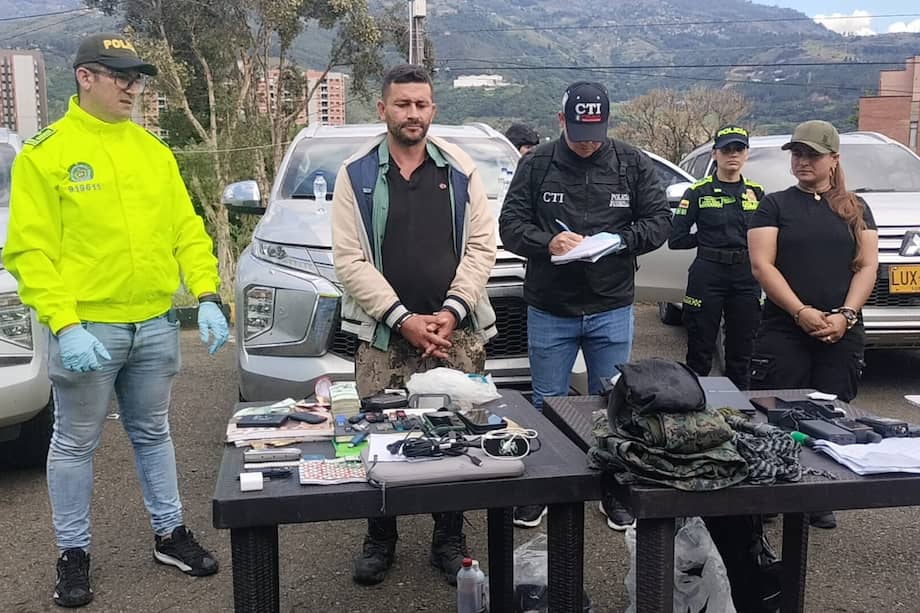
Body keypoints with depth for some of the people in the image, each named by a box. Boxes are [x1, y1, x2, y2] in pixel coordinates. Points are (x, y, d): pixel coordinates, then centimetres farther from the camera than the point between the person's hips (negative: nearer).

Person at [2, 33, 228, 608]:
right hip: (87, 328, -4)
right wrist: (64, 323, -19)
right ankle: (74, 553, 24)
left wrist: (207, 296, -3)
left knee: (153, 433, 17)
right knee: (76, 444, 9)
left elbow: (187, 228, 9)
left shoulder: (154, 150, 9)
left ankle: (171, 533, 30)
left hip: (156, 324, 4)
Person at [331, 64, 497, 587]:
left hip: (457, 333, 1)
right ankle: (380, 541, 22)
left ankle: (450, 541, 20)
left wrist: (451, 312, -9)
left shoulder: (461, 170, 7)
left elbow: (482, 245, 3)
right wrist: (404, 320, -11)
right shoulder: (357, 174, 3)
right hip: (383, 335, -1)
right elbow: (349, 259, -3)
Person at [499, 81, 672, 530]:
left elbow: (660, 220, 1)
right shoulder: (536, 165, -3)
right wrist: (548, 242, -23)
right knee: (547, 406, 11)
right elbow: (510, 226, -4)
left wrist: (622, 240, -17)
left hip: (612, 312, 1)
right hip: (548, 311, -1)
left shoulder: (633, 165, 0)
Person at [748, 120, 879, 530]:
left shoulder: (855, 209, 13)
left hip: (842, 336, 2)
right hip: (783, 334, -2)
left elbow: (867, 266, 5)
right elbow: (762, 265, -5)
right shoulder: (774, 205, 5)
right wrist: (802, 312, -16)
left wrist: (845, 316, -11)